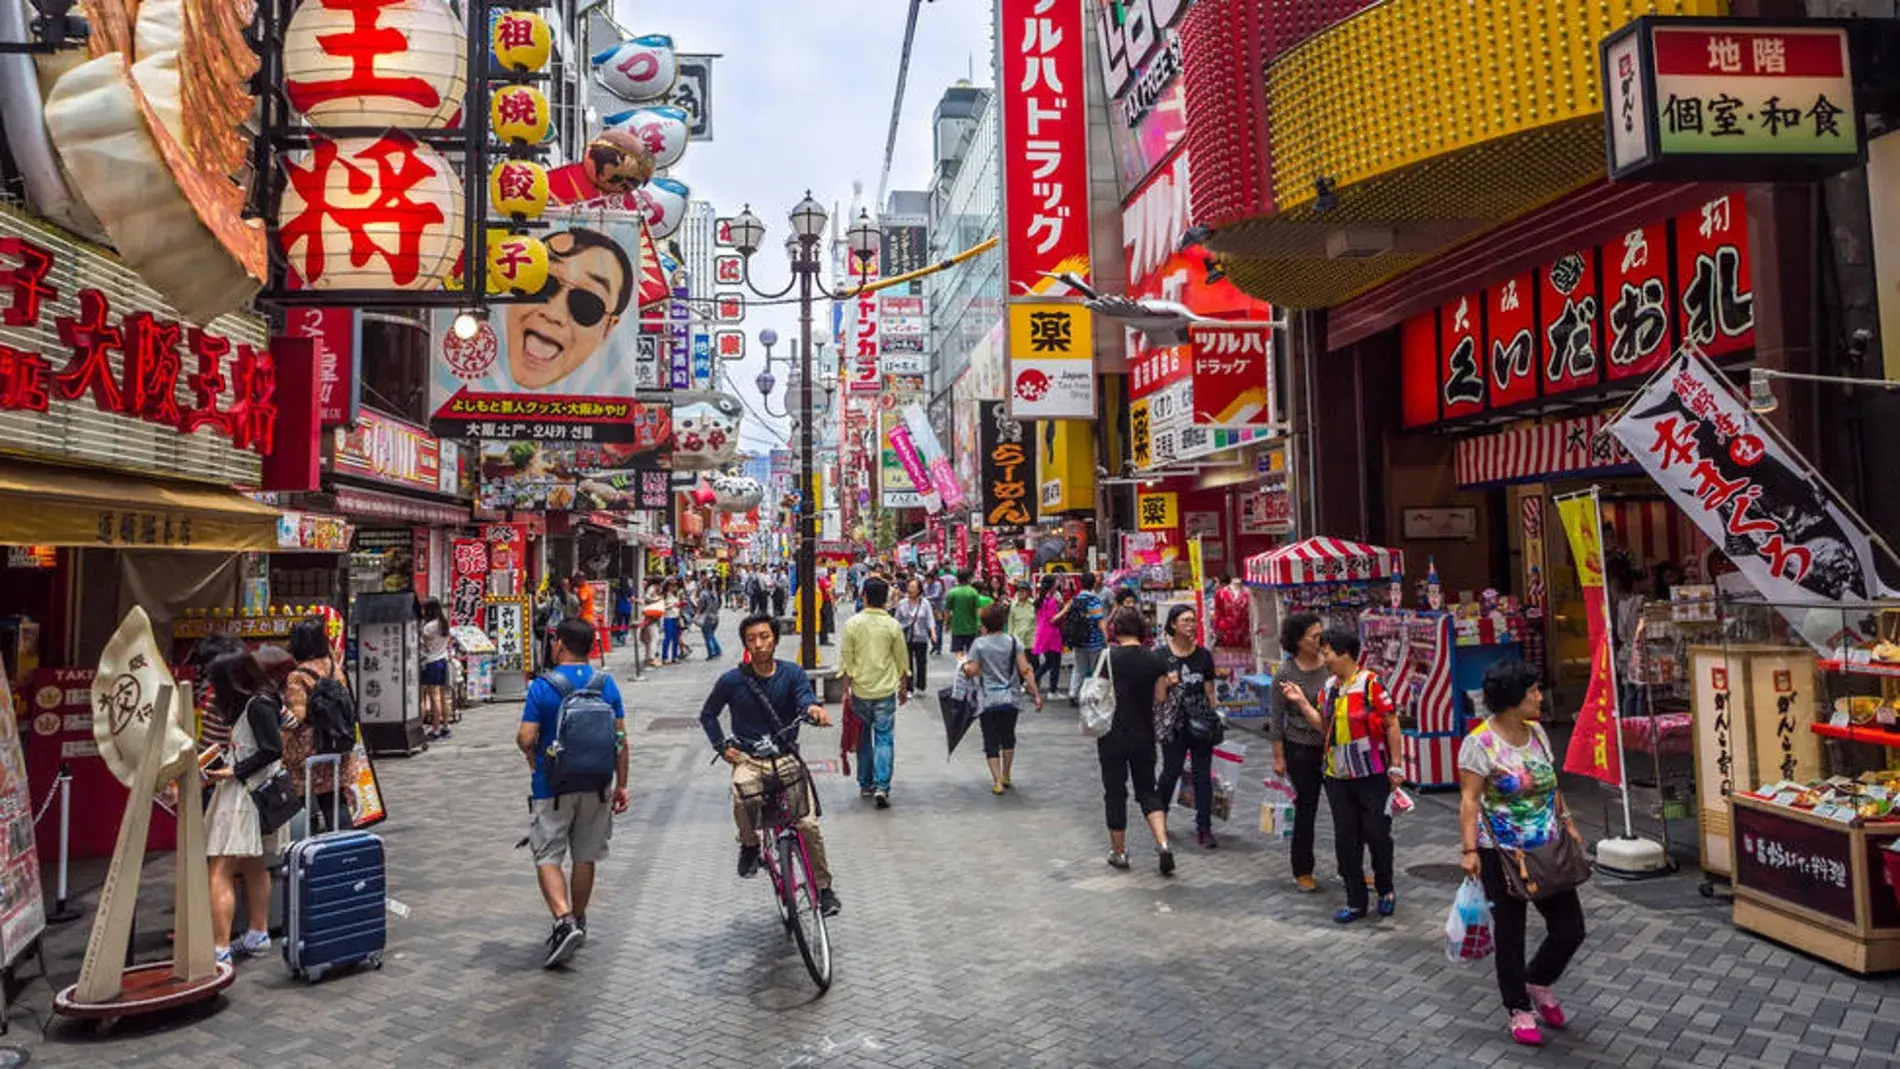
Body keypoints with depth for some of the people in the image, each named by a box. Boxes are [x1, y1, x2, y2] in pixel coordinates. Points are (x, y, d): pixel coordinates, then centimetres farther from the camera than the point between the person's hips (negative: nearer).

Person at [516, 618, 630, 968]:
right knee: (585, 857, 15)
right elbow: (621, 739, 1)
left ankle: (564, 921, -13)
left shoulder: (543, 686, -11)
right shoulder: (607, 684, 0)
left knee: (547, 857, 4)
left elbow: (525, 738, -14)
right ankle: (578, 923, 27)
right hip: (597, 784, 4)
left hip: (554, 785, -4)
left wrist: (536, 763, 8)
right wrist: (621, 784, 8)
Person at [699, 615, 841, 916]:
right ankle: (749, 844, -1)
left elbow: (805, 698, -19)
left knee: (808, 823, -14)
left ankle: (824, 887, 8)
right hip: (748, 758, 0)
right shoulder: (732, 680, -2)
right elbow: (707, 715, 12)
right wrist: (722, 746, -1)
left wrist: (814, 708, -43)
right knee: (742, 797, -34)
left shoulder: (792, 673, -1)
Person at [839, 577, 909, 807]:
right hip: (885, 690, -1)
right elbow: (902, 661, 2)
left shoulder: (852, 624, -6)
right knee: (884, 739, 2)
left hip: (860, 690, 1)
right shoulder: (893, 626, -5)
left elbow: (846, 660, -3)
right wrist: (903, 689, 15)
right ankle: (881, 786, -9)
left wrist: (846, 689, 6)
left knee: (863, 738, 14)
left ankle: (865, 785, 22)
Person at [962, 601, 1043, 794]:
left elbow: (971, 672, -9)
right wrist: (1036, 693, -3)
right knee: (1008, 737, 21)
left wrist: (963, 663, 12)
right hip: (1010, 699, 2)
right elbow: (1025, 671, -7)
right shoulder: (1014, 642, -3)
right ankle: (1006, 777, 29)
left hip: (987, 701, -2)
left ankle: (997, 782, -2)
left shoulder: (979, 644, -8)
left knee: (991, 742, 4)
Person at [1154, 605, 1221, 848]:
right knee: (1171, 772, 4)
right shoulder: (1161, 655, -4)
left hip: (1201, 723, 2)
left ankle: (1204, 828, 12)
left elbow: (1209, 691, 9)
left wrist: (1213, 720, 5)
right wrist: (1167, 683, -19)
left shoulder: (1204, 655, 4)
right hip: (1173, 725, -2)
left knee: (1203, 775, 4)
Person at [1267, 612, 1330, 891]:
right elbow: (1275, 718, -6)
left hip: (1333, 745, 3)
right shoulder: (1285, 673, -11)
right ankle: (1302, 872, 22)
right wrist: (1278, 757, -6)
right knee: (1306, 808, 6)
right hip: (1301, 748, -3)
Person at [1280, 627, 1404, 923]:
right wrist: (1302, 703, 4)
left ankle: (1386, 890, 27)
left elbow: (1391, 724, -10)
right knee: (1345, 840, 8)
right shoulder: (1329, 688, 7)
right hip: (1338, 776, 6)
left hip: (1372, 776, -6)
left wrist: (1396, 766, -11)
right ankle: (1356, 901, 19)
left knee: (1377, 834, 2)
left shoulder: (1370, 684, -13)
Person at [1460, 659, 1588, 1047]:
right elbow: (1469, 800, -17)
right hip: (1503, 854, -6)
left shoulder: (1536, 732, 5)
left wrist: (1567, 823, 11)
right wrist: (1470, 850, -22)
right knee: (1510, 934, 6)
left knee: (1571, 928, 8)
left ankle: (1539, 983, 35)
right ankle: (1519, 1010, 25)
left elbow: (1551, 785, 17)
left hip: (1548, 849, 6)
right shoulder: (1480, 742, -16)